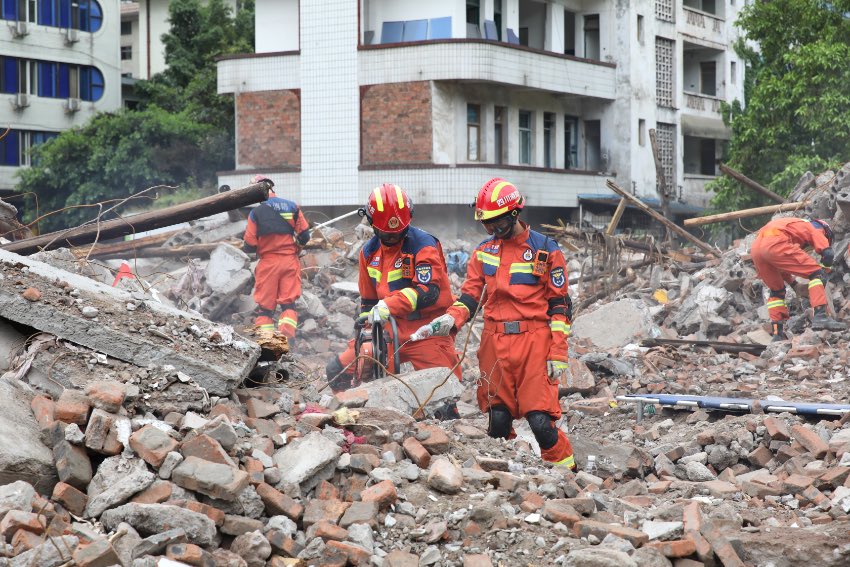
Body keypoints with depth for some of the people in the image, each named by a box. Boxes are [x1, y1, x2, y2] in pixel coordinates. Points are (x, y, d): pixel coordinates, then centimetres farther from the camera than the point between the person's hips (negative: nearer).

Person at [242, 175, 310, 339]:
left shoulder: (256, 213, -7)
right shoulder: (292, 207, 0)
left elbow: (249, 246, -6)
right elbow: (304, 236, 4)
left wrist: (246, 247, 17)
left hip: (268, 262, -2)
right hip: (290, 261, 2)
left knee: (265, 305, 5)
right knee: (288, 302, 5)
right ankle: (287, 335, -10)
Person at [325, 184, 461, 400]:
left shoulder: (423, 245, -11)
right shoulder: (370, 252, 10)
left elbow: (428, 290, -25)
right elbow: (368, 299, 20)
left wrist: (389, 305, -34)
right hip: (389, 331, 6)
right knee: (338, 370, 1)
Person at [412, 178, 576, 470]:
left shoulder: (545, 250, -1)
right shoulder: (483, 251, 12)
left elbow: (560, 304, -2)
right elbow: (470, 294, 10)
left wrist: (558, 354, -7)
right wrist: (451, 319, -13)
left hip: (534, 340, -4)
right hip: (494, 344, 4)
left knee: (540, 420, -11)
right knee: (498, 419, 7)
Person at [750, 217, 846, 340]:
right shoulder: (816, 229, 21)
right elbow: (828, 253, 5)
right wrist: (823, 274, 21)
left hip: (755, 248, 8)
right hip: (775, 244, -8)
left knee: (776, 290, 24)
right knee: (816, 273, 1)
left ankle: (777, 334, 15)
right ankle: (820, 316, -15)